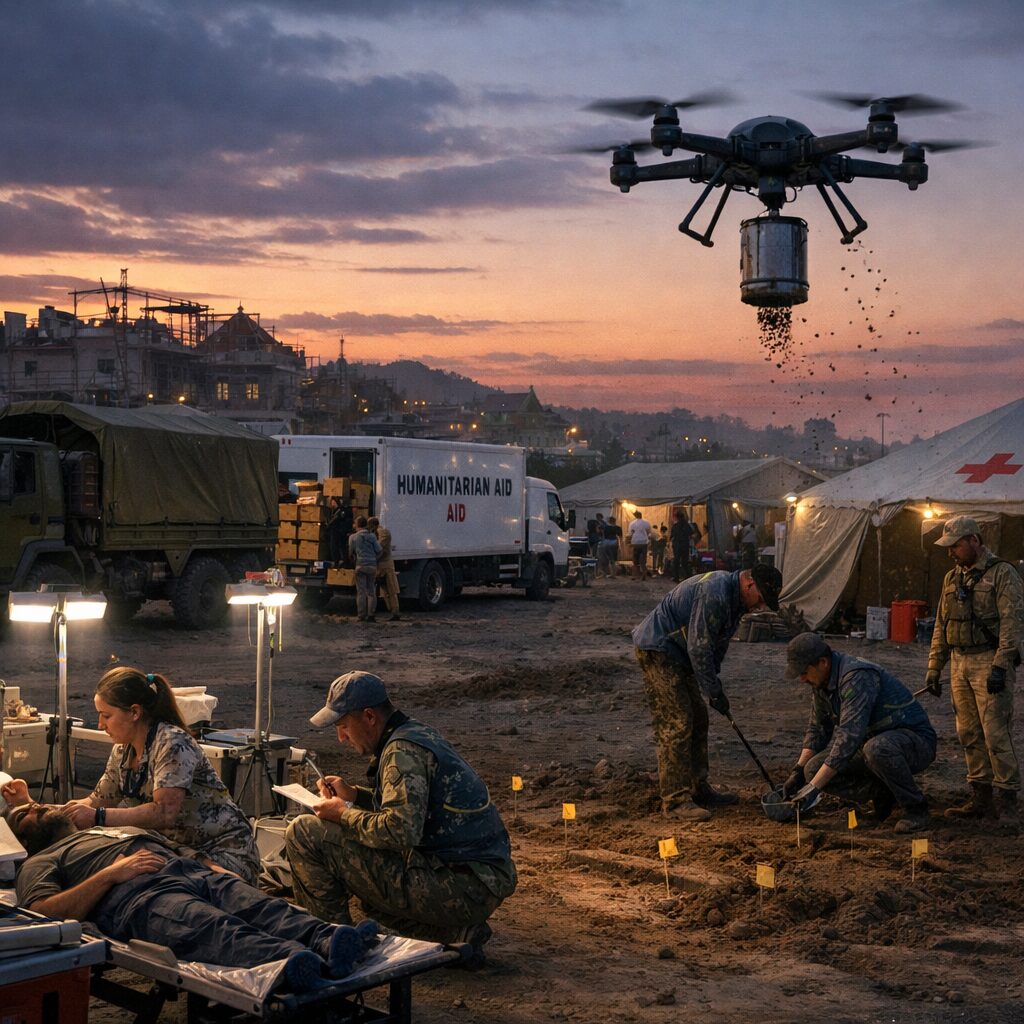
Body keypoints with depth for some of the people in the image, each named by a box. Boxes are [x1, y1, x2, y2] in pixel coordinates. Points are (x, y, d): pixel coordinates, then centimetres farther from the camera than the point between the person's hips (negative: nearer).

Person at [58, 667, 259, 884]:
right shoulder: (122, 751, 8)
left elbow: (164, 813, -29)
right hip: (180, 848, 9)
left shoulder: (172, 743, -19)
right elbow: (99, 800, 18)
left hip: (224, 849, -9)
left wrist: (97, 817, -28)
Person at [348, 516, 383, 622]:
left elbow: (350, 554, 11)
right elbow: (379, 551, 3)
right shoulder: (372, 536, 5)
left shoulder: (353, 537, 2)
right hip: (372, 566, 2)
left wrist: (354, 562, 31)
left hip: (360, 566, -2)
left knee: (361, 592, 0)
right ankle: (371, 615, 2)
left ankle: (362, 616, -3)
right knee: (371, 592, 6)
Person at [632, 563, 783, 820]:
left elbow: (716, 645, 17)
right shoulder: (713, 594, -26)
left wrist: (714, 685, 13)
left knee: (697, 720, 13)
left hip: (678, 654, 11)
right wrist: (714, 692, -18)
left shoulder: (734, 598, 8)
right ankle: (675, 800, -11)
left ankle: (698, 790, 22)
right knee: (676, 725, -13)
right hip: (657, 649, -11)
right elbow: (699, 647, -26)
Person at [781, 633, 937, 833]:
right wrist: (798, 771, 0)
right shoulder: (823, 682, 1)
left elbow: (849, 736, -36)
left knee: (876, 748, -42)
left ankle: (916, 810, -18)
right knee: (814, 769, -10)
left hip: (916, 742, -8)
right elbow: (817, 730, 14)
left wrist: (814, 787, -36)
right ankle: (881, 793, 8)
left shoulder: (857, 677, -28)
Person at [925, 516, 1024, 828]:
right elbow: (941, 626, 19)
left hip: (990, 664, -7)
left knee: (996, 734, -9)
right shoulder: (952, 578, 16)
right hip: (960, 664, 7)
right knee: (969, 734, 9)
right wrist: (933, 668, 14)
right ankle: (981, 799, 16)